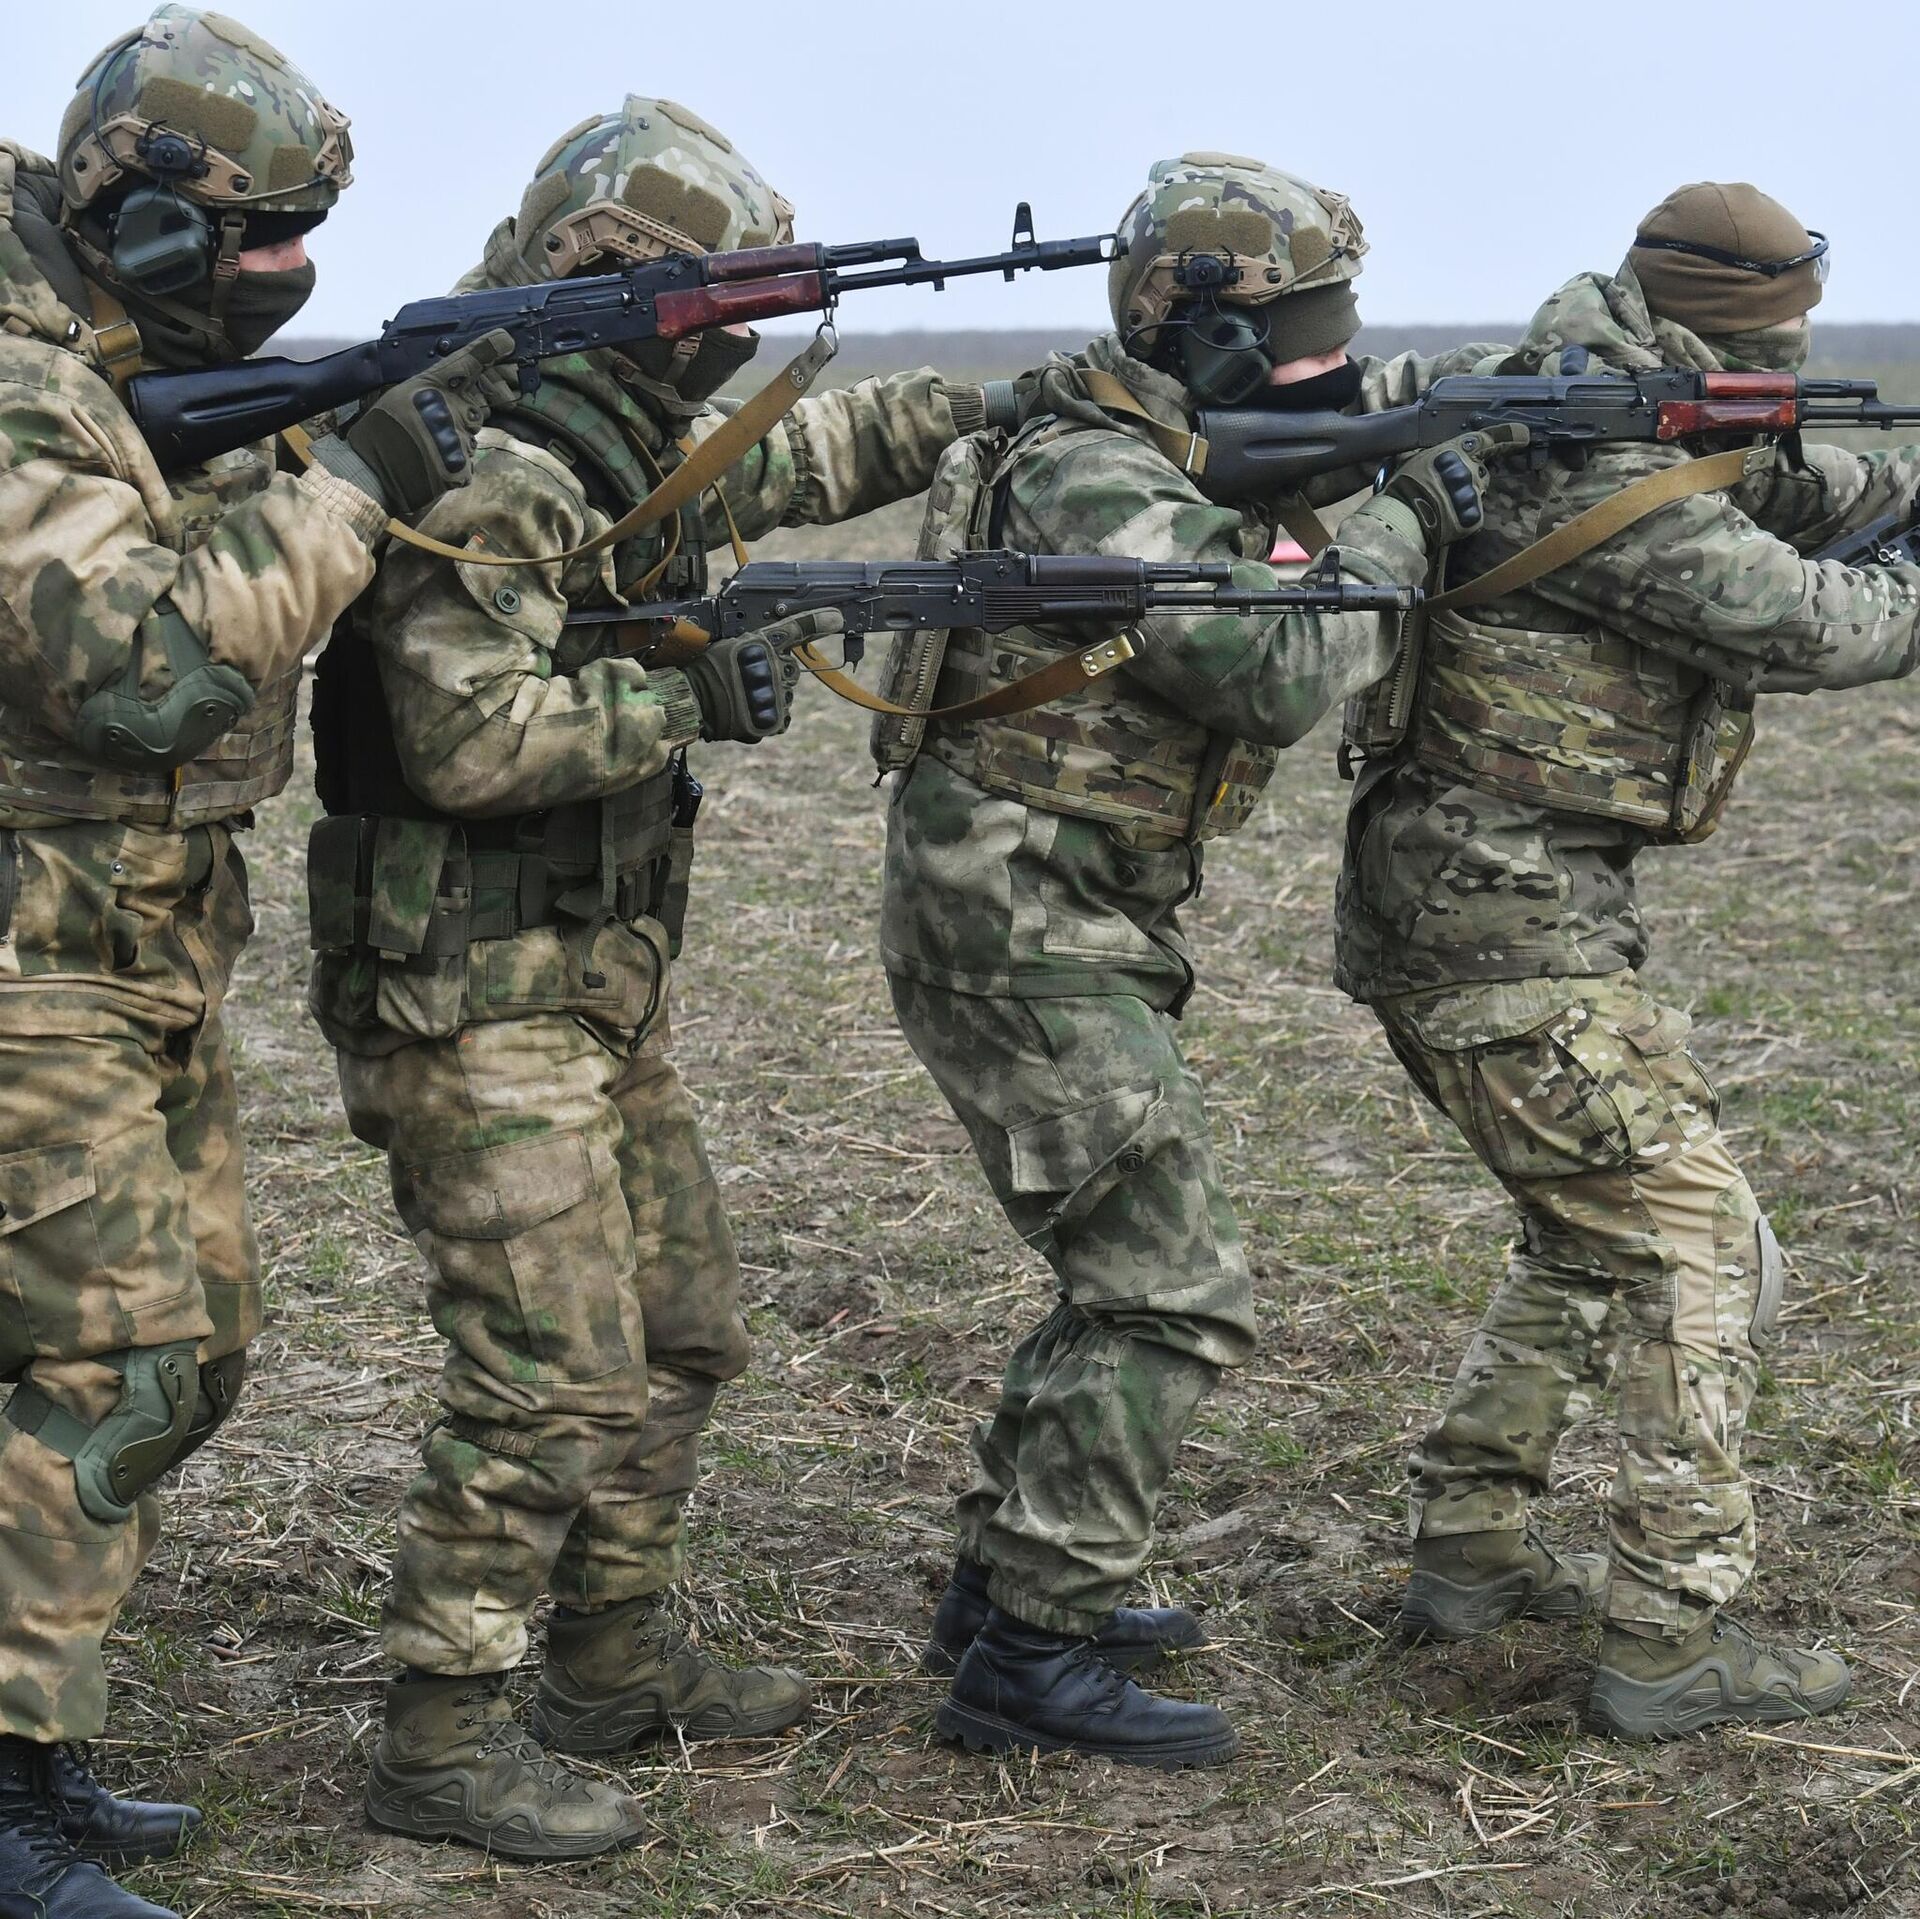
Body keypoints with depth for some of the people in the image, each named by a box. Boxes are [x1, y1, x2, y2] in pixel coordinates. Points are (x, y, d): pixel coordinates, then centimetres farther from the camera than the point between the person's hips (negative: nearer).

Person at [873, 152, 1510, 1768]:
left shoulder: (1188, 445, 10)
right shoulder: (1094, 489, -20)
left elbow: (1346, 411, 29)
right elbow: (1280, 675, -27)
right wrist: (1396, 530, -13)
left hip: (1073, 933, 10)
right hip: (1026, 940, -10)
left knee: (1135, 1270, 19)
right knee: (1173, 1297, -10)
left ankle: (1006, 1576, 28)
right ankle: (1031, 1655, -5)